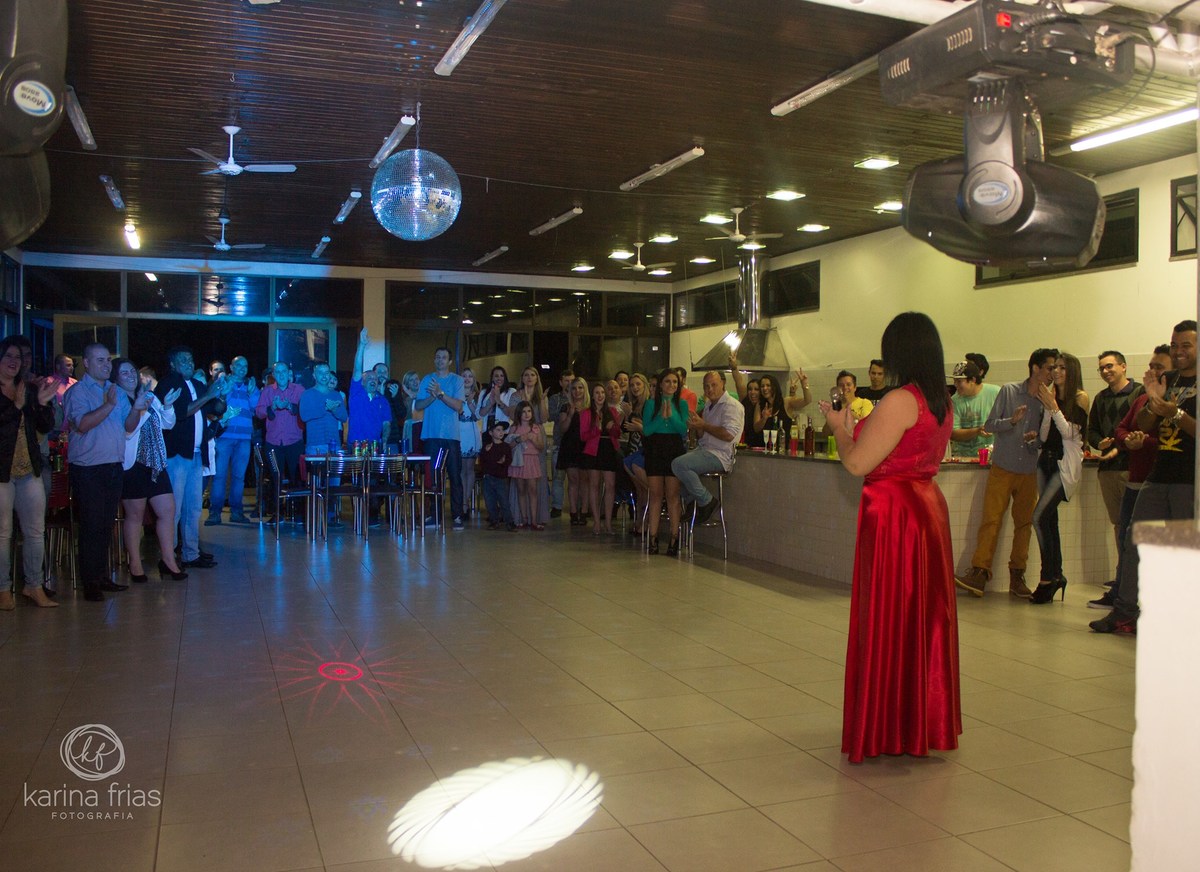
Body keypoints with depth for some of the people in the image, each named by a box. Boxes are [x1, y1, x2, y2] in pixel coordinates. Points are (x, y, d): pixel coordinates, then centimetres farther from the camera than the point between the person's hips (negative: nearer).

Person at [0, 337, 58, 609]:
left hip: (30, 471, 5)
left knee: (36, 531, 5)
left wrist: (43, 403, -9)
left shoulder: (30, 390, 11)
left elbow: (46, 427, 7)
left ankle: (34, 586, 15)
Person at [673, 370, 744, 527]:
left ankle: (707, 501, -14)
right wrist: (697, 428, -1)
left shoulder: (731, 405, -9)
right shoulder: (709, 405, 20)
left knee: (679, 464, -26)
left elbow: (728, 435, -23)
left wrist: (703, 425, -15)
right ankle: (690, 501, 9)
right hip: (704, 450, 10)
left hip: (719, 456, -10)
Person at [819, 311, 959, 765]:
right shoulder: (940, 402, 8)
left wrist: (839, 427, -1)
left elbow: (858, 463, -19)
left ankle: (890, 730, 12)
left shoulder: (899, 401, -19)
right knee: (924, 615, 16)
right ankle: (928, 719, 29)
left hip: (894, 514, -9)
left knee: (888, 618, 2)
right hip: (928, 506, 9)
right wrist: (857, 427, 20)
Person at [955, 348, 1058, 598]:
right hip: (1002, 468, -3)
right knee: (991, 520, -6)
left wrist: (1036, 440, -12)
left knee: (1024, 524, 6)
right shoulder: (1009, 391, 0)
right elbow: (989, 425, -1)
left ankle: (1017, 576, 14)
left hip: (1029, 472, 3)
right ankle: (979, 573, -6)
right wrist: (1012, 421, -18)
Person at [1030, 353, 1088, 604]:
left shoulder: (1079, 398, -4)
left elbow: (1069, 432, -12)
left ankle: (1047, 578, -10)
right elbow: (1043, 436, 5)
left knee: (1040, 517, -17)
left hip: (1066, 463, -6)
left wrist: (1053, 406, -14)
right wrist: (1047, 408, -6)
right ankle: (1056, 576, 15)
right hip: (1046, 461, 6)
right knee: (1049, 520, 7)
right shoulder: (1051, 396, 12)